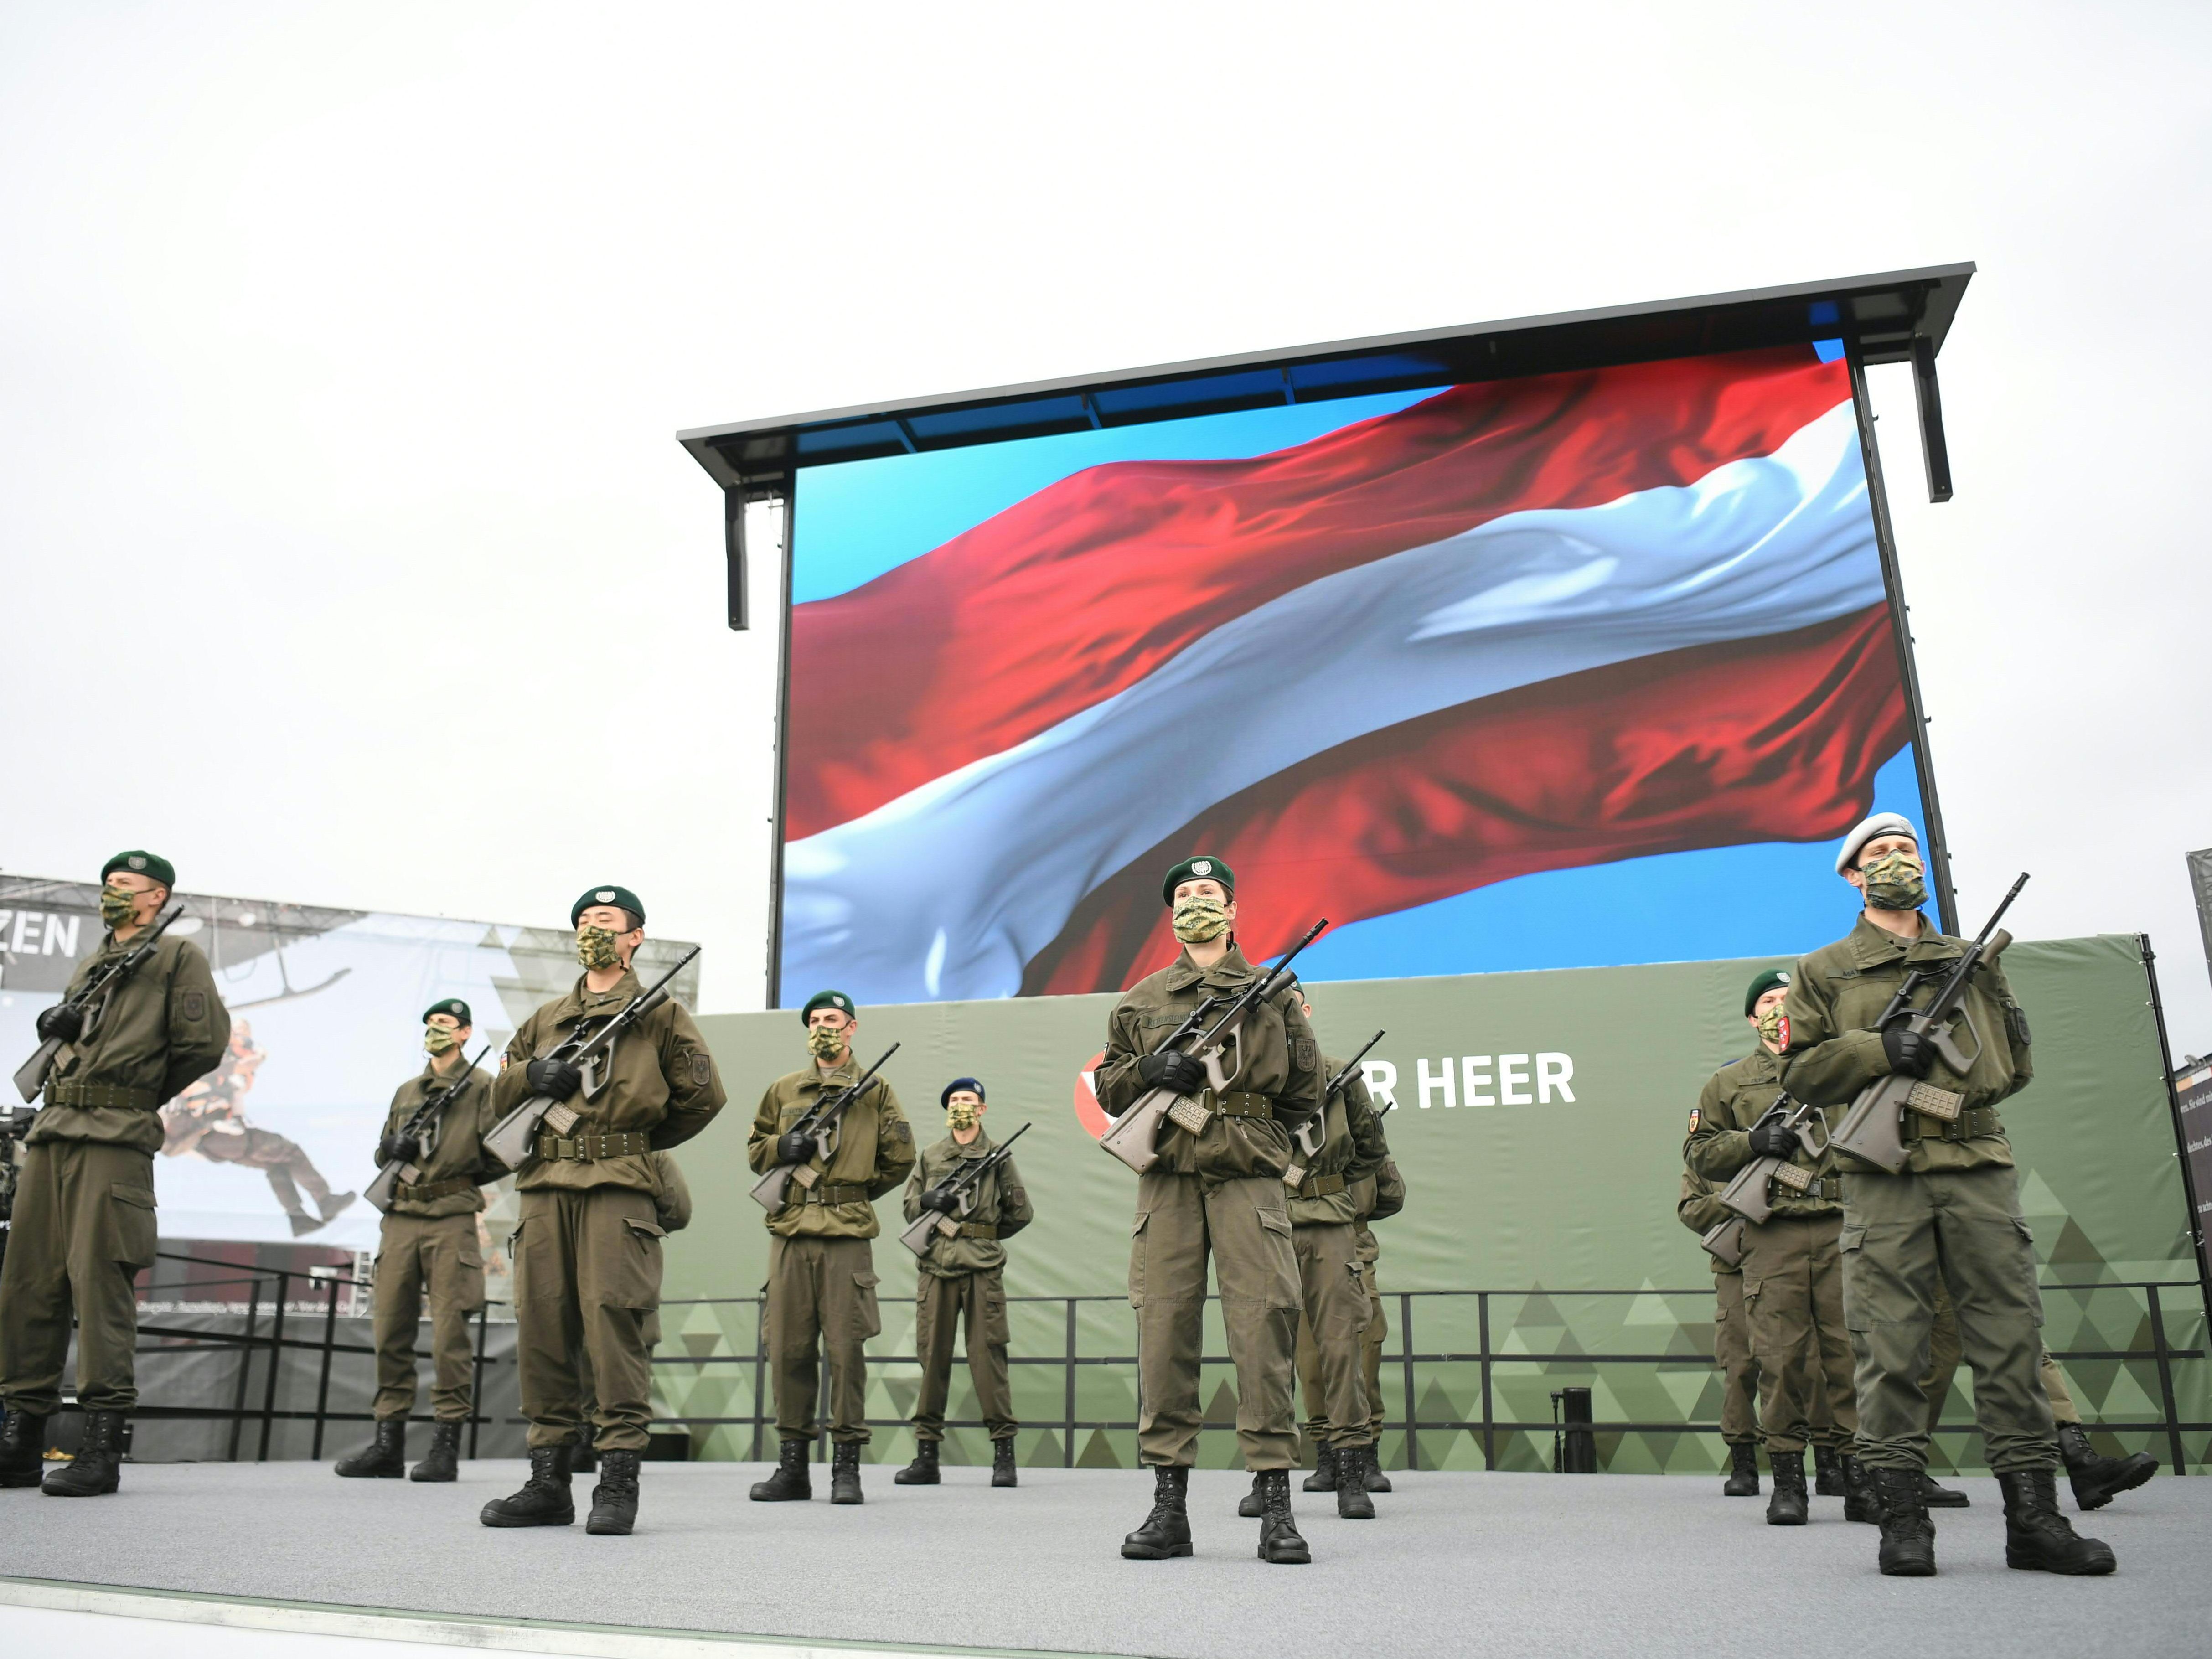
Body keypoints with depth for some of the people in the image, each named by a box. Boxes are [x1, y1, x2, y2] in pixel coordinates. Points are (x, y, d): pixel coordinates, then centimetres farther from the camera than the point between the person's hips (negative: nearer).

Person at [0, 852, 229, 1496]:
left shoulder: (177, 954, 4)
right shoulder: (88, 965, 27)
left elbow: (206, 1040, -5)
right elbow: (59, 1033, 22)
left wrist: (144, 1095, 5)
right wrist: (55, 1021, -1)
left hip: (114, 1138, -7)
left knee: (100, 1279, -11)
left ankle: (102, 1448, -9)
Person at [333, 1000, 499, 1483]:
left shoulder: (482, 1087, 4)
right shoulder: (406, 1091, 21)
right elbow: (381, 1151, 24)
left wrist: (460, 1176, -11)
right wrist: (395, 1147, 2)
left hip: (452, 1221, -5)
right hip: (400, 1220, 6)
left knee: (449, 1334, -6)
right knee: (391, 1330, 5)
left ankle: (446, 1446, -2)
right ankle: (388, 1441, 12)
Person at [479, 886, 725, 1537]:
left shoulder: (659, 1013, 9)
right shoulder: (547, 1018, 23)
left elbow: (703, 1094, 6)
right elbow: (500, 1095, 21)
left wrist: (646, 1142, 8)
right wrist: (531, 1076, 0)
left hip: (619, 1190, -5)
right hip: (545, 1187, 5)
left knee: (614, 1323, -11)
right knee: (540, 1326, 3)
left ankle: (618, 1484, -7)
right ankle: (548, 1481, 11)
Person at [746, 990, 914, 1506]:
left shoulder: (874, 1090, 8)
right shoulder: (783, 1090, 16)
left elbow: (900, 1157, 8)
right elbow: (755, 1149, 19)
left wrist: (858, 1192, 8)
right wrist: (783, 1147, -2)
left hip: (847, 1235, -3)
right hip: (790, 1232, 3)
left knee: (846, 1348, -4)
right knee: (788, 1348, 3)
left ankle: (847, 1467, 3)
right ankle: (792, 1466, 12)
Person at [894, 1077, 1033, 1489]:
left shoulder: (998, 1157, 9)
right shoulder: (930, 1157, 16)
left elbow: (1021, 1212, 10)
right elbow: (910, 1205, 15)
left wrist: (985, 1236, 6)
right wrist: (930, 1200, -5)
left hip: (983, 1269, -2)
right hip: (936, 1268, 3)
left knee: (988, 1355, -4)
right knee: (932, 1357, 3)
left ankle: (1004, 1454, 0)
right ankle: (926, 1454, 9)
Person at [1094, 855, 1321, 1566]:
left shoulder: (1275, 995, 13)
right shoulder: (1140, 1000, 17)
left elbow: (1305, 1093, 16)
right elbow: (1108, 1085, 17)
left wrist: (1256, 1131, 3)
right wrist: (1150, 1070, -2)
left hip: (1248, 1179, -1)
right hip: (1167, 1180, 2)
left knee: (1264, 1327, -7)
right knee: (1164, 1329, -1)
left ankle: (1276, 1507, -1)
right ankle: (1169, 1504, 8)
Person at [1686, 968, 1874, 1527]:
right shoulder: (1730, 1082, 14)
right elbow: (1699, 1151, 9)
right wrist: (1754, 1141, -7)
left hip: (1843, 1228, 1)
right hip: (1773, 1235, -1)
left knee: (1853, 1348, -1)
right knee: (1782, 1356, -2)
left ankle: (1860, 1477, 9)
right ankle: (1787, 1479, 7)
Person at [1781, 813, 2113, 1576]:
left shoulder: (1974, 961, 21)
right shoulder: (1824, 972, 12)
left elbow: (2017, 1063, 24)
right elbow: (1801, 1069, 4)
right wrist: (1879, 1048, -9)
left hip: (1979, 1168, 3)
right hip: (1884, 1177, -3)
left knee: (2011, 1334, 0)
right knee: (1890, 1346, -5)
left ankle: (2033, 1515, 6)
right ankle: (1903, 1519, 1)